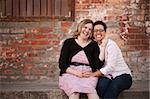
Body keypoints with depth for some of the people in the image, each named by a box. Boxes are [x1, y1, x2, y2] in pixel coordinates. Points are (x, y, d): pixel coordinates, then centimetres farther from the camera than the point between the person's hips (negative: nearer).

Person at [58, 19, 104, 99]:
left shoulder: (94, 45, 16)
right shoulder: (69, 42, 12)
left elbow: (98, 65, 4)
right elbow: (62, 64, 3)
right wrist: (76, 72, -9)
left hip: (88, 75, 1)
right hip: (70, 74, -1)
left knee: (90, 90, -34)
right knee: (74, 92, -35)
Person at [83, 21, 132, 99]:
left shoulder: (110, 44, -11)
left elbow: (110, 67, -20)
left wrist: (93, 74, -23)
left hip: (122, 75, -4)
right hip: (107, 76, 4)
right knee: (100, 87, -30)